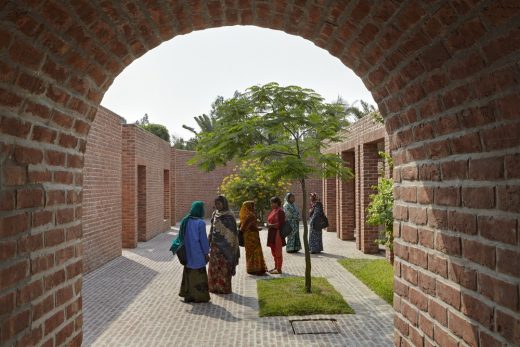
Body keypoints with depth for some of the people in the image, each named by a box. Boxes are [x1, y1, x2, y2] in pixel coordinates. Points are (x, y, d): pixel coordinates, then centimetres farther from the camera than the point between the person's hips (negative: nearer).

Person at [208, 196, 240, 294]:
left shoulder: (229, 216, -10)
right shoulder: (215, 214, 9)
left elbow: (232, 232, -10)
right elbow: (212, 229, 14)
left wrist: (231, 245, -14)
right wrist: (210, 242, 11)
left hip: (225, 244, -6)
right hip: (215, 244, 6)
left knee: (224, 266, 0)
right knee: (214, 266, 9)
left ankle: (225, 287, 9)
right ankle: (214, 286, 19)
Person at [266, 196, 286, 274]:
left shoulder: (280, 211, -14)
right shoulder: (273, 210, 14)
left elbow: (280, 224, -20)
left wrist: (271, 225, -15)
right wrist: (269, 224, 3)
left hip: (277, 234, -9)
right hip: (272, 234, 9)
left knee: (278, 252, -2)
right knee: (274, 251, 15)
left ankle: (279, 269, 5)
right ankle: (276, 267, 25)